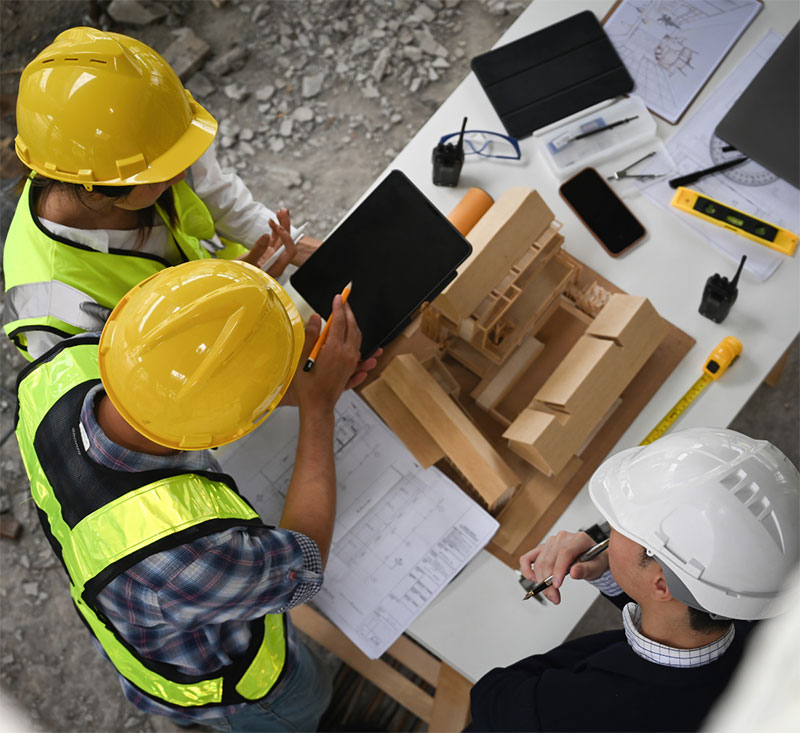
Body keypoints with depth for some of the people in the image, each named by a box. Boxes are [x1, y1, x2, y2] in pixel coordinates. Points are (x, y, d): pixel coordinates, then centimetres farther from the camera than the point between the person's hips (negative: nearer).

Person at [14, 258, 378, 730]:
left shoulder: (64, 365, -33)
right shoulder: (183, 554, -51)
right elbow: (300, 570, -29)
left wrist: (288, 393, -21)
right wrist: (319, 409, -29)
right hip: (210, 674, -5)